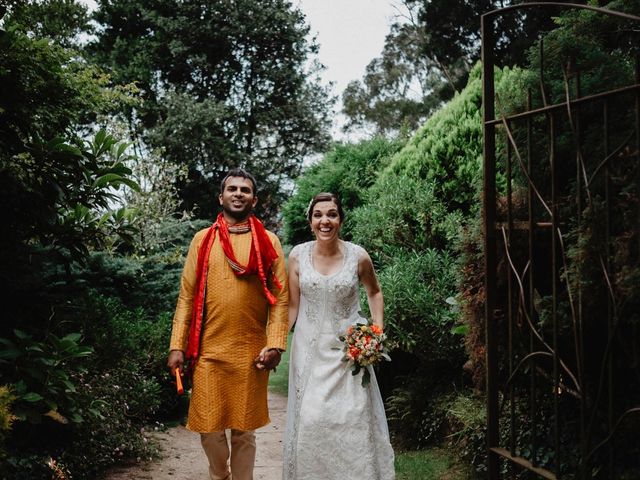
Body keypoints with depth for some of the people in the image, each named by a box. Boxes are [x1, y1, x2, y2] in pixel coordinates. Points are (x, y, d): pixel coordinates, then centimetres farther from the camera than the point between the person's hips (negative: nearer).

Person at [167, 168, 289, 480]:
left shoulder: (269, 242, 5)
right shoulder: (203, 239, 7)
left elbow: (279, 297, 0)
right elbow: (187, 296, 5)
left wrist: (274, 344, -9)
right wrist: (178, 346, -1)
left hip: (251, 352, -1)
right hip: (208, 350, 1)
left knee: (244, 430, 8)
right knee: (209, 428, 6)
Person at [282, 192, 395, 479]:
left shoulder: (358, 256, -6)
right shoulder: (298, 256, -4)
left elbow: (374, 292, 11)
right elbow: (292, 306, 2)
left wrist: (378, 332, 1)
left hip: (348, 348, -1)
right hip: (309, 349, 1)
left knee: (352, 420, 0)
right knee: (309, 420, 1)